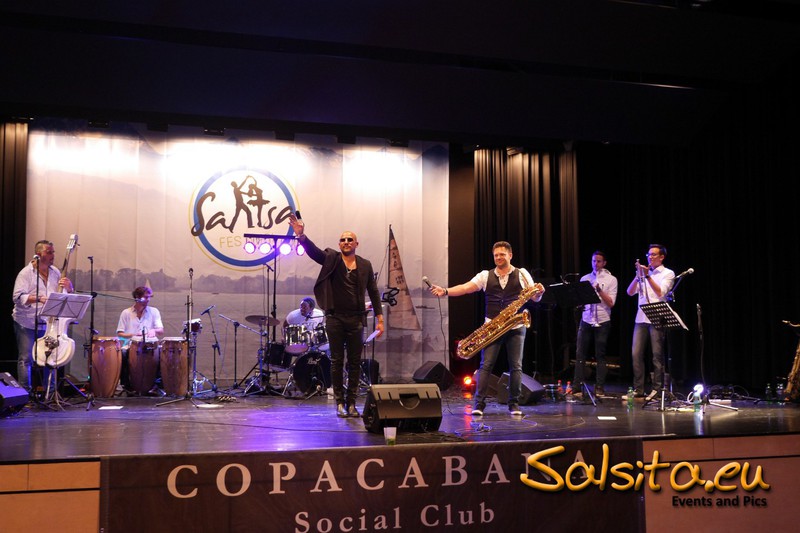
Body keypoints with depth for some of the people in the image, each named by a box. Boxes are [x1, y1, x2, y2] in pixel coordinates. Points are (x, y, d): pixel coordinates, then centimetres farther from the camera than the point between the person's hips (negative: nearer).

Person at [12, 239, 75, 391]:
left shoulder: (55, 272, 9)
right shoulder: (26, 273, -7)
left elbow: (70, 294, 13)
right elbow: (18, 297, -16)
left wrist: (68, 286, -9)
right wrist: (38, 299, -29)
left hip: (48, 323, 5)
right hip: (27, 323, -5)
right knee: (26, 359, -4)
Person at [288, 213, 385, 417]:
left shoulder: (365, 265, 8)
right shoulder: (331, 259, 3)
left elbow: (373, 293, 9)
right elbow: (313, 250, -15)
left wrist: (380, 319, 3)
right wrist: (302, 235, -34)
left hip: (356, 320, 2)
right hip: (335, 318, -1)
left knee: (354, 362, 4)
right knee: (337, 362, 3)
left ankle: (351, 403, 12)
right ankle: (340, 403, 11)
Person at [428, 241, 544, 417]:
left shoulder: (522, 274, 5)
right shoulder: (485, 276, 7)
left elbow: (534, 298, 4)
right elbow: (466, 287, -4)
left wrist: (539, 292, -20)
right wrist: (445, 291, -20)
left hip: (516, 326, 0)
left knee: (516, 366, 2)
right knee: (486, 365, -5)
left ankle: (514, 404, 12)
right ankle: (479, 404, -4)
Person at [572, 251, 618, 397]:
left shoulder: (611, 279, 3)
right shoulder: (585, 278, 13)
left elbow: (611, 303, -5)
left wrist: (599, 290, -15)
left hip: (602, 321, -3)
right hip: (586, 320, 3)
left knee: (600, 355, 1)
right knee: (580, 353, 0)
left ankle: (600, 388, 6)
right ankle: (576, 386, 4)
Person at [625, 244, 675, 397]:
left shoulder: (668, 273, 4)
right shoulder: (644, 272, 17)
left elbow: (660, 292, -12)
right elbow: (630, 292, 8)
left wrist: (647, 276, -15)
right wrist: (638, 276, -6)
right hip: (641, 318, 5)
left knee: (657, 356, -3)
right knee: (636, 354, 0)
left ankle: (657, 390, 2)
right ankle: (638, 390, 6)